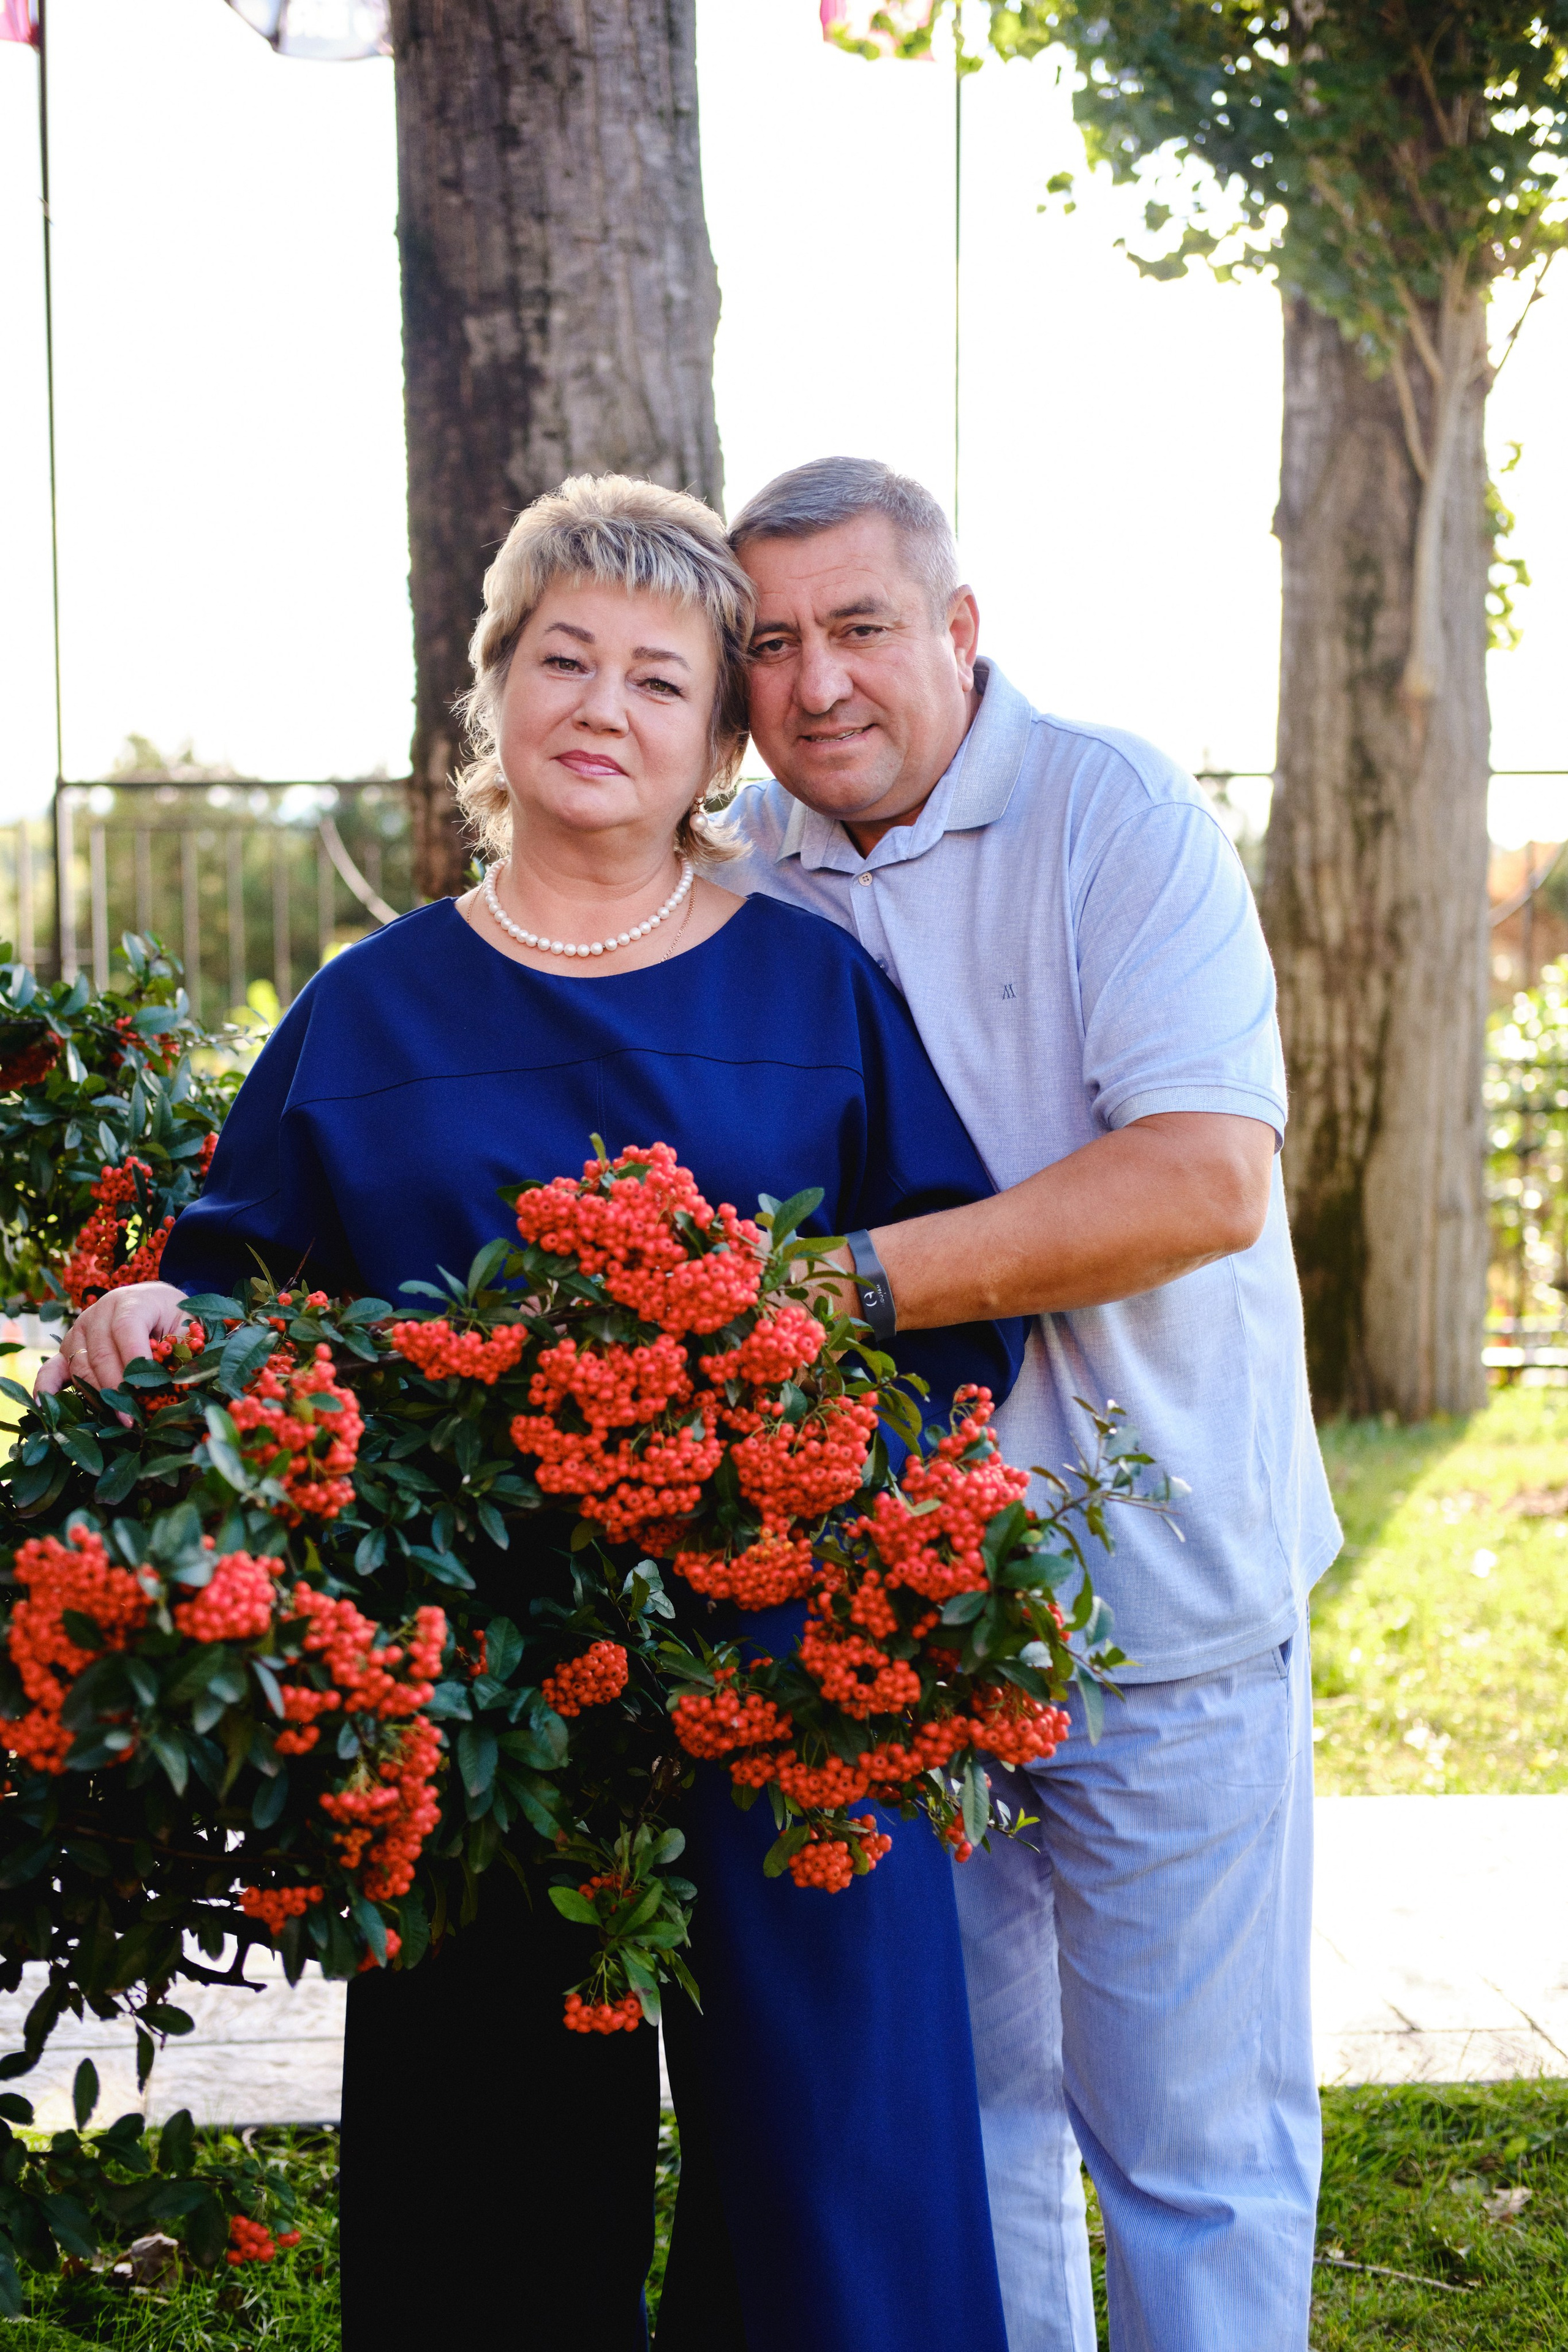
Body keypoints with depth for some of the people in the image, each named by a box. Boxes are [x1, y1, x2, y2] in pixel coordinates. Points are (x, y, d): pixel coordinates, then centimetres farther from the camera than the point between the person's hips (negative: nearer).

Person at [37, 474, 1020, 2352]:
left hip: (786, 1676, -1)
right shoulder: (367, 1010, 9)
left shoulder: (818, 987, 6)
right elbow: (235, 1271, 12)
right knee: (501, 2191, 9)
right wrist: (142, 1319, -10)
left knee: (822, 2158, 3)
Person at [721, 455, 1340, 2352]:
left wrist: (854, 1279, -24)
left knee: (1193, 2143, 6)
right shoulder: (743, 869, 6)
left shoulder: (1113, 811, -9)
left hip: (1155, 1602, -4)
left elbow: (1205, 1181, -21)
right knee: (957, 2120, 17)